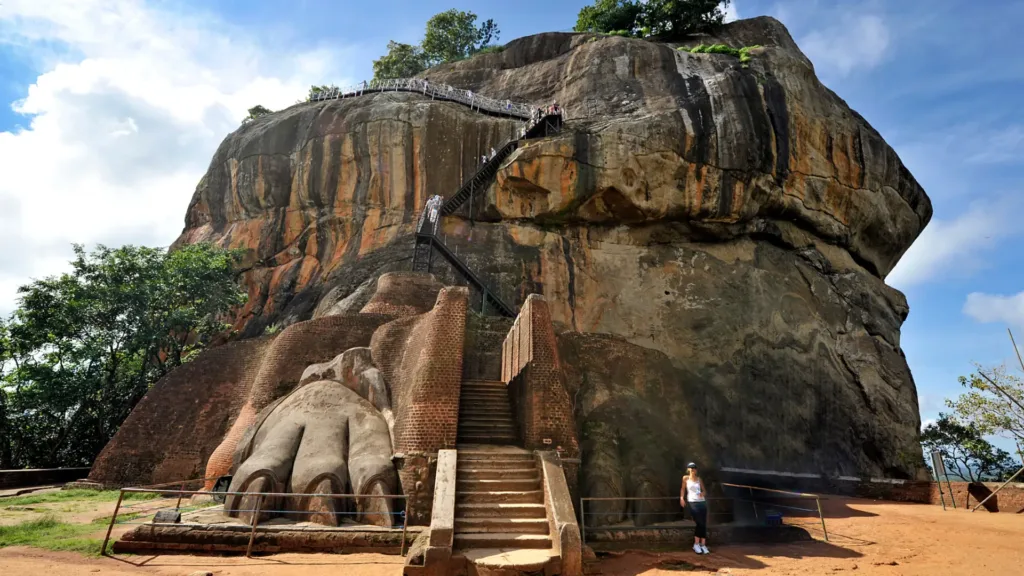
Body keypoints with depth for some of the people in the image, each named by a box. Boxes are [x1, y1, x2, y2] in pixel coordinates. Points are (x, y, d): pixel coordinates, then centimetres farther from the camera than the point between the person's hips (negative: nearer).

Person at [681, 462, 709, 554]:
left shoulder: (699, 479, 12)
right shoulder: (685, 478, 4)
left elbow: (703, 490, 15)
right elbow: (683, 489, 8)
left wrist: (702, 493, -7)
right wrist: (682, 498, -5)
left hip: (702, 502, 4)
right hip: (692, 502, -4)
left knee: (704, 524, -3)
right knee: (700, 523, -13)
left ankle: (703, 545, 2)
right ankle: (696, 544, 1)